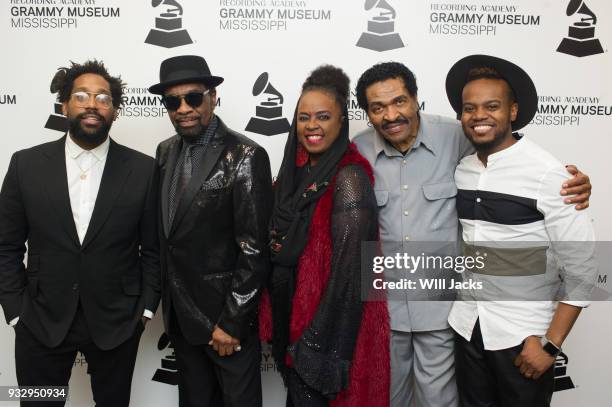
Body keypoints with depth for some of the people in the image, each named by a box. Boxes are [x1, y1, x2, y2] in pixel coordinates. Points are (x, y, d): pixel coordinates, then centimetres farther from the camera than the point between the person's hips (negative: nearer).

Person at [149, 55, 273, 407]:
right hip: (180, 314, 6)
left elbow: (255, 250, -18)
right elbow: (167, 232, 10)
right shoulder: (166, 152, 5)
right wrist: (168, 302, 6)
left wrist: (231, 323, -16)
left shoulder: (245, 156, -16)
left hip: (225, 314, -6)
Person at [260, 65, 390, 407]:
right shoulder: (299, 171, 5)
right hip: (292, 315, 7)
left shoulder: (348, 179, -19)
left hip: (328, 326, -7)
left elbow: (348, 269, -22)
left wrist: (321, 347, -20)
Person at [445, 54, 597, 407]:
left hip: (523, 333, -5)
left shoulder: (546, 174, -16)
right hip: (467, 325, 5)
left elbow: (582, 270, -14)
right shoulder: (461, 171, 1)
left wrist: (550, 344, -13)